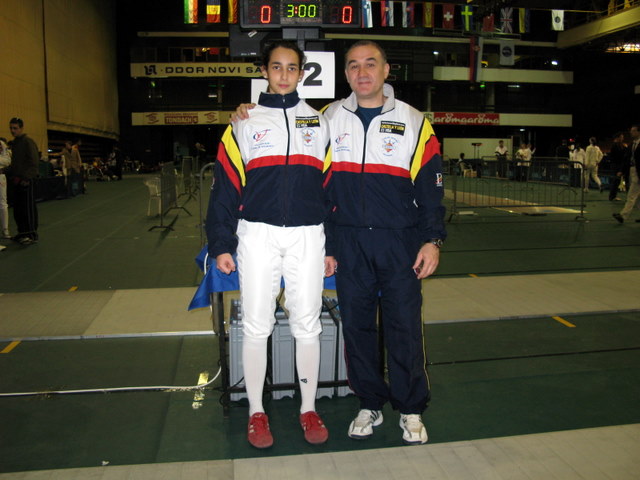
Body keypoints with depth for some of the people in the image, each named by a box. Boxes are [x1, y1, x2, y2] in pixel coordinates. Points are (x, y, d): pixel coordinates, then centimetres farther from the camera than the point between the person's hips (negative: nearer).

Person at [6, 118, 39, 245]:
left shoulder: (28, 142, -10)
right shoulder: (14, 143, 16)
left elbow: (34, 162, -15)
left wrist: (26, 178, -19)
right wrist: (12, 175, 13)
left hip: (26, 181, -9)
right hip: (17, 180, 9)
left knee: (29, 208, -5)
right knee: (17, 208, 12)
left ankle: (32, 234, 0)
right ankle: (22, 232, 21)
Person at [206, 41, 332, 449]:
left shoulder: (319, 123, 12)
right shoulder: (244, 124, 8)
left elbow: (331, 187, 10)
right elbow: (226, 188, 4)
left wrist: (332, 246, 6)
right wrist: (222, 245, -1)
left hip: (308, 236, 1)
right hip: (257, 235, -1)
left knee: (308, 326, 7)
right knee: (256, 326, 5)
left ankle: (309, 409, 23)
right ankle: (257, 413, 21)